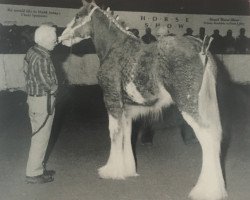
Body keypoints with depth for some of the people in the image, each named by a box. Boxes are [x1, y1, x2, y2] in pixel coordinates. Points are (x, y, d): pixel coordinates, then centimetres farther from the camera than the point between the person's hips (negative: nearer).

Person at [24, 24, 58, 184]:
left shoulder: (32, 51, 6)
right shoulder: (42, 59, -23)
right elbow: (49, 84, -21)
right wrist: (54, 87, 2)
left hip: (34, 97, 10)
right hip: (43, 101, -10)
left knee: (39, 136, 19)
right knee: (41, 137, 1)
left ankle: (37, 168, 31)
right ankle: (34, 173, 11)